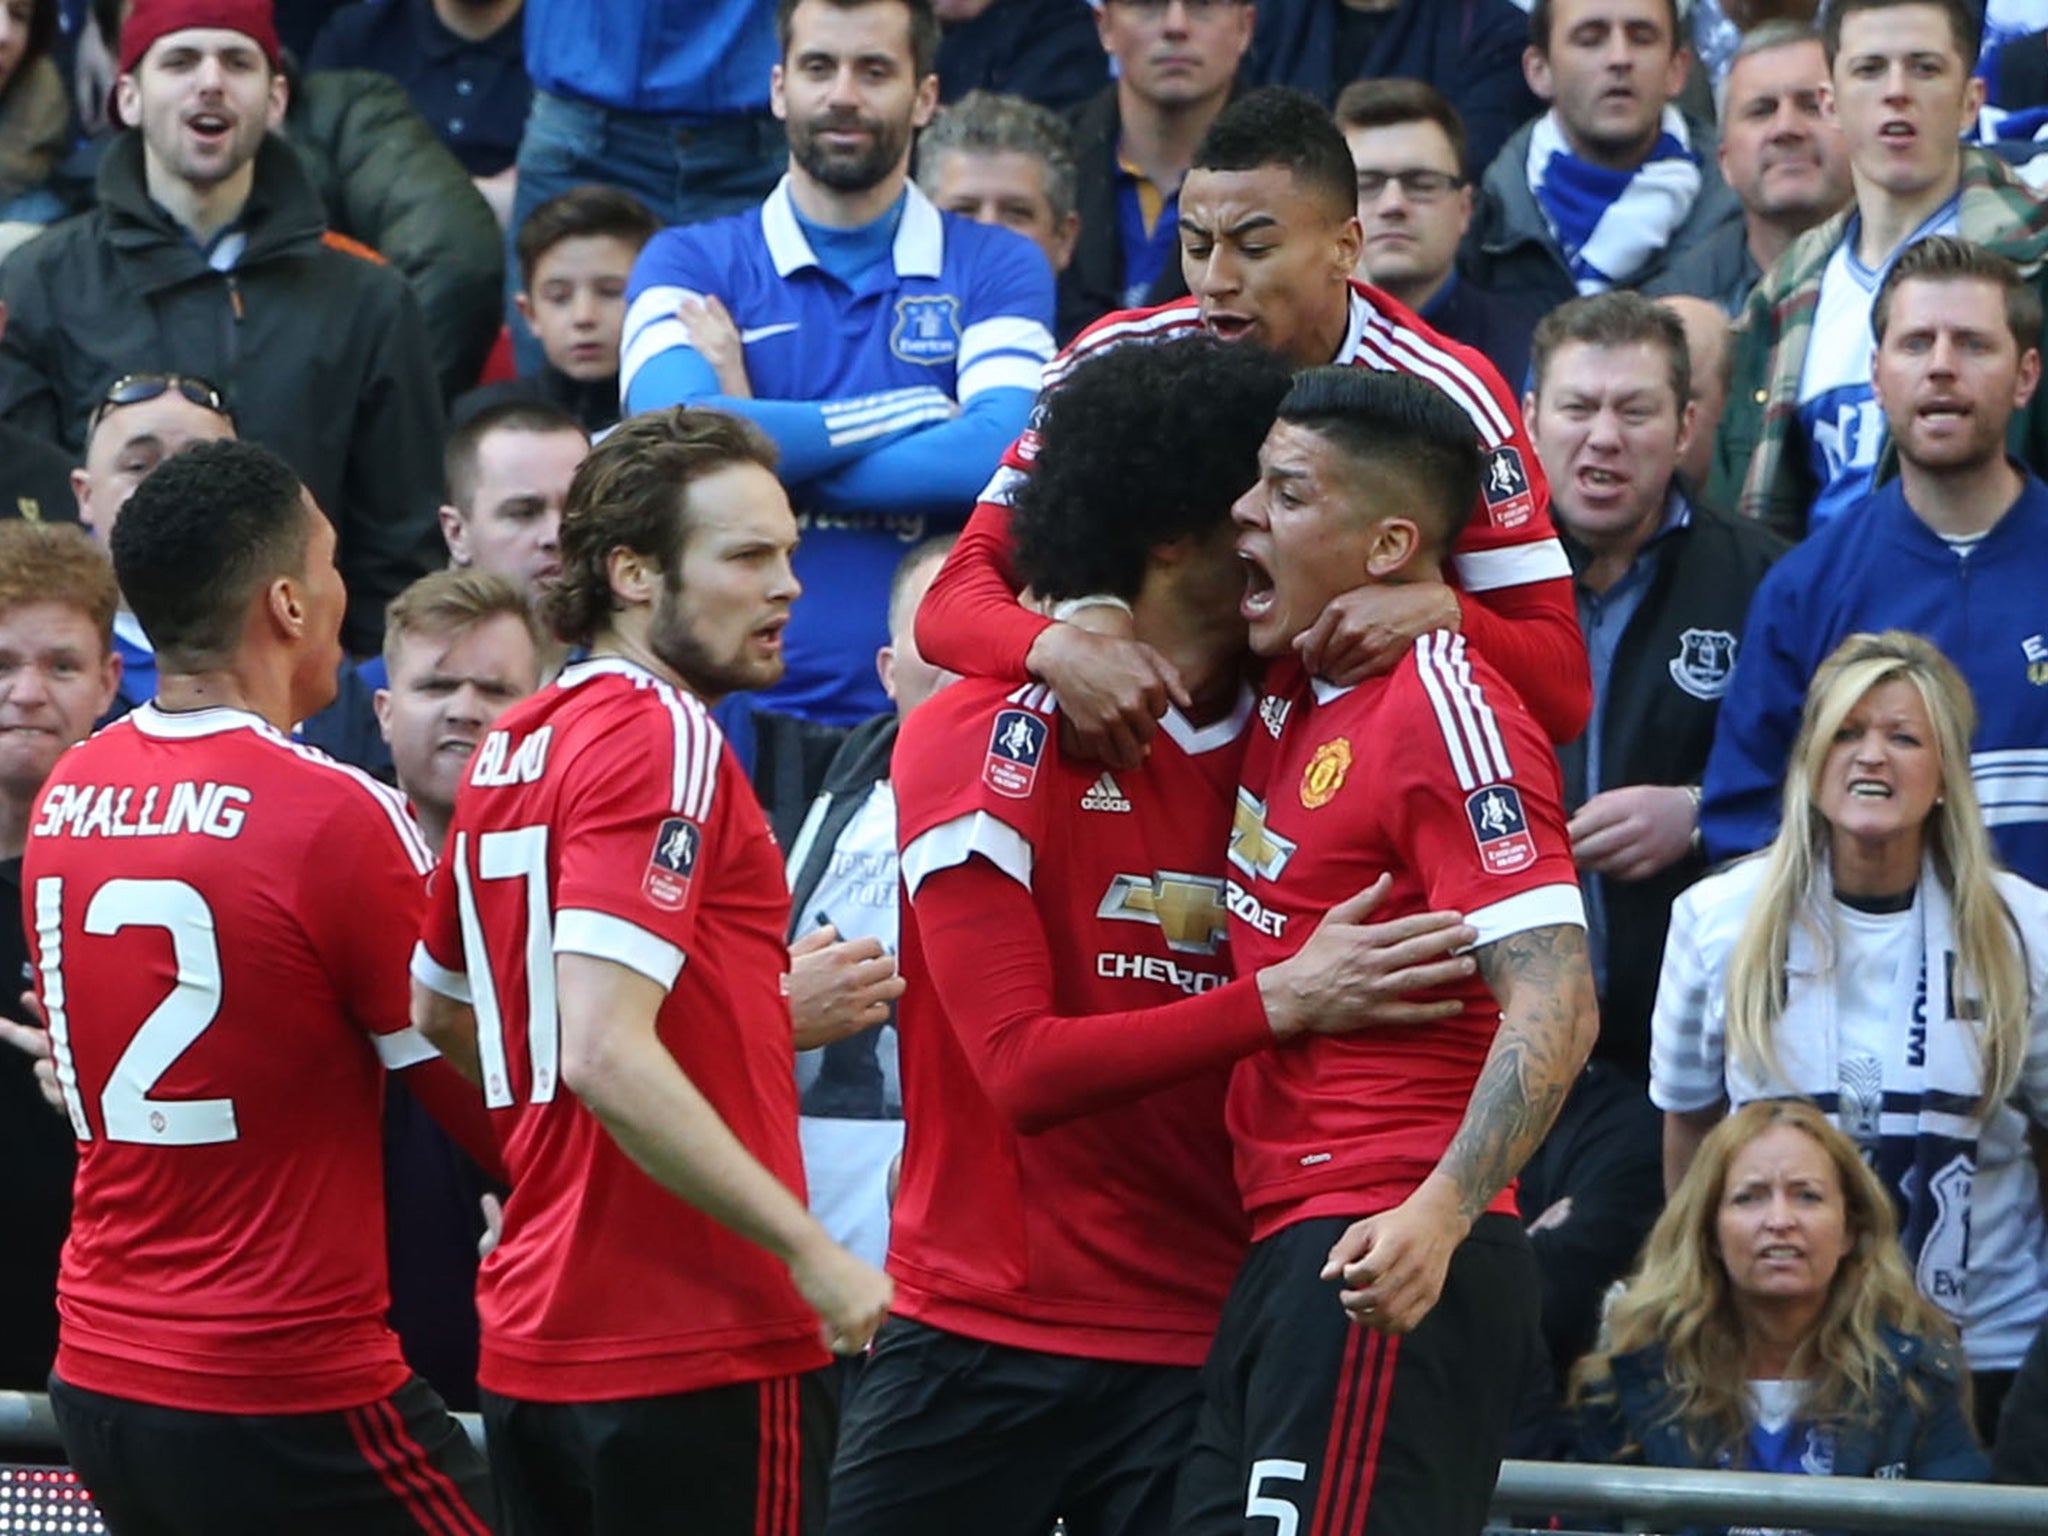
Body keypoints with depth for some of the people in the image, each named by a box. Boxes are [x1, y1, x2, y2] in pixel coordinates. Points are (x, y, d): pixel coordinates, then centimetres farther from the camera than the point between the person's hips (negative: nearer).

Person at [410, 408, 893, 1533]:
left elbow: (435, 1008, 26)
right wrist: (810, 1251, -20)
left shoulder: (516, 745, 13)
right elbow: (606, 1053, -24)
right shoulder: (663, 738, -14)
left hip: (532, 1344, 9)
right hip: (699, 1350, -9)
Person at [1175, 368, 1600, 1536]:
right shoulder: (1292, 687, 13)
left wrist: (1439, 1213, -33)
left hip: (1389, 1268, -10)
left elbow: (1555, 1003, -22)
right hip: (1285, 1250, 10)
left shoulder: (1447, 708, -13)